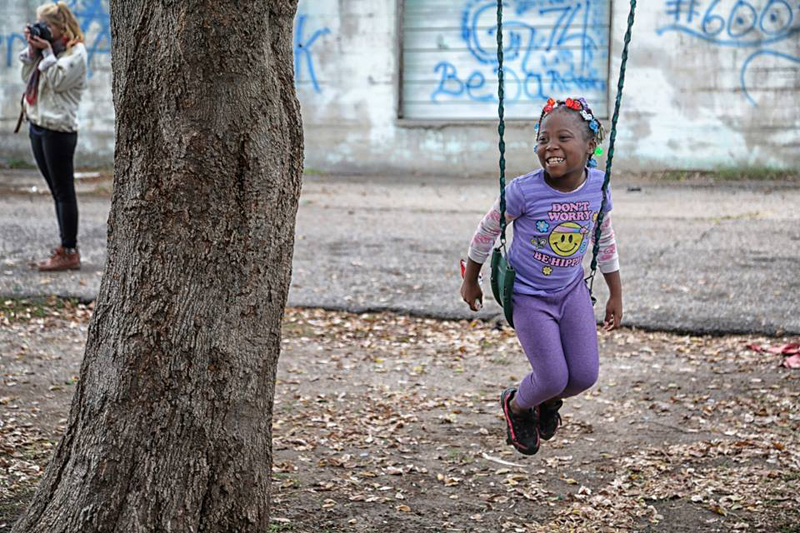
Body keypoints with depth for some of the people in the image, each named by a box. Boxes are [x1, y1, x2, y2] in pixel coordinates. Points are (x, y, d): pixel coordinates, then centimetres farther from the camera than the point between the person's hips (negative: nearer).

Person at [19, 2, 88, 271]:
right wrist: (32, 50, 1)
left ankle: (69, 252, -1)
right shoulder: (46, 48, 15)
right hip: (37, 125, 8)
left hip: (59, 128, -8)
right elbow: (27, 77, 11)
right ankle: (66, 247, 17)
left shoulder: (76, 51, -8)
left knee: (64, 191, -5)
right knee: (57, 191, 11)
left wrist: (47, 52, -13)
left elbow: (57, 81, -16)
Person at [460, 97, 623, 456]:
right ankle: (517, 406, 28)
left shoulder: (597, 187, -11)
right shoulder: (524, 191, -24)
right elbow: (488, 230, -7)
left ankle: (549, 401, 36)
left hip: (571, 288, 4)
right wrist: (470, 280, 4)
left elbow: (605, 240, 6)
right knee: (554, 378, -8)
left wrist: (616, 294, 12)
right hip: (529, 295, -4)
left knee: (585, 376, -1)